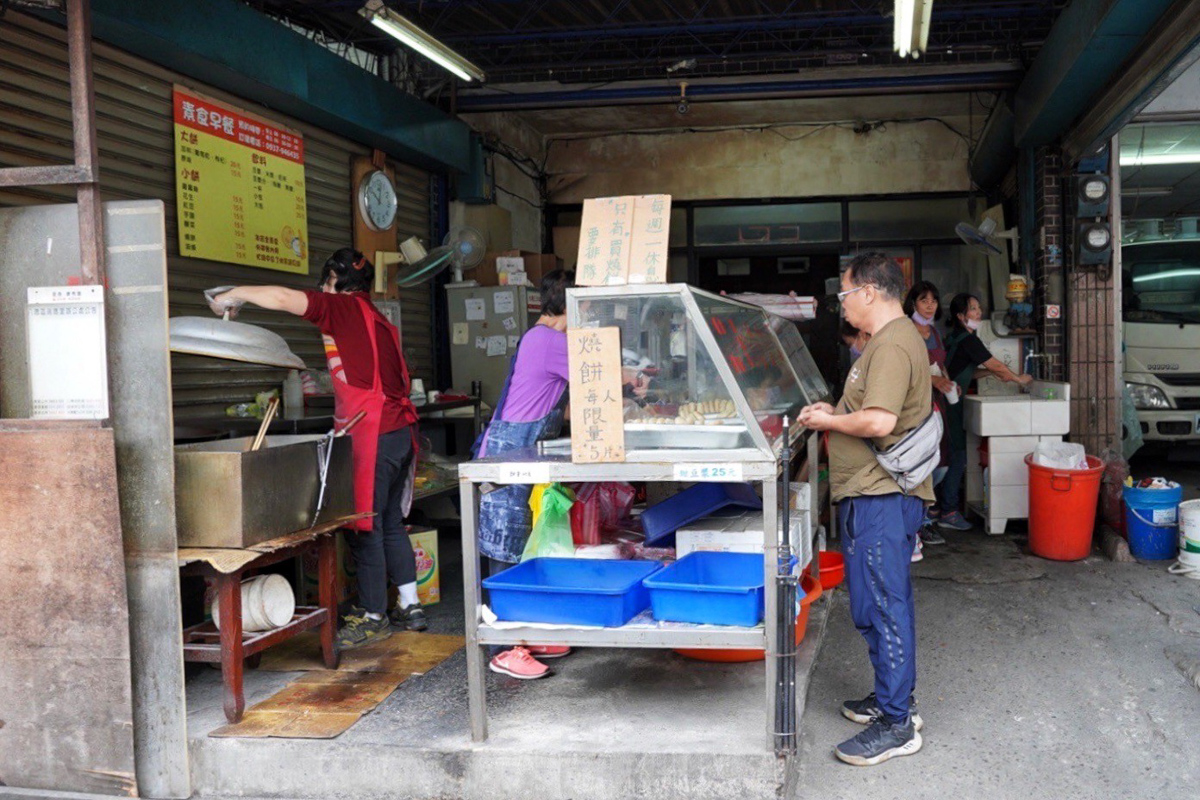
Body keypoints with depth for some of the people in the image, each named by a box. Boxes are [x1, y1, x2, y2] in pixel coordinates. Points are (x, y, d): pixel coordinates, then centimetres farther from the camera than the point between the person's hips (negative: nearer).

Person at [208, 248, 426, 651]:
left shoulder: (342, 307, -5)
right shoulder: (376, 318, 19)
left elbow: (283, 298, -15)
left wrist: (235, 295, 0)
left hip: (372, 433, -9)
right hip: (400, 428, 9)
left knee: (365, 525, 0)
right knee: (390, 522, 15)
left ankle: (373, 616, 7)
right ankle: (410, 607, 21)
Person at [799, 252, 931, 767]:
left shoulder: (892, 346, -18)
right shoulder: (891, 339, 17)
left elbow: (880, 421, -27)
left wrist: (828, 421, -12)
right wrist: (834, 412, 13)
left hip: (881, 498, -11)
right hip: (878, 495, 11)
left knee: (879, 608, -5)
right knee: (886, 604, 19)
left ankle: (896, 725, 3)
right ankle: (894, 698, 32)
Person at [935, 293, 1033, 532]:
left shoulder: (955, 337, 15)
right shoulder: (967, 340, -14)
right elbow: (995, 365, -8)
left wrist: (990, 372, 9)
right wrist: (1020, 379, 6)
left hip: (948, 402, 10)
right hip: (951, 403, -10)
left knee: (955, 455, 14)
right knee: (958, 455, -6)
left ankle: (942, 506, 21)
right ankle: (948, 512, -4)